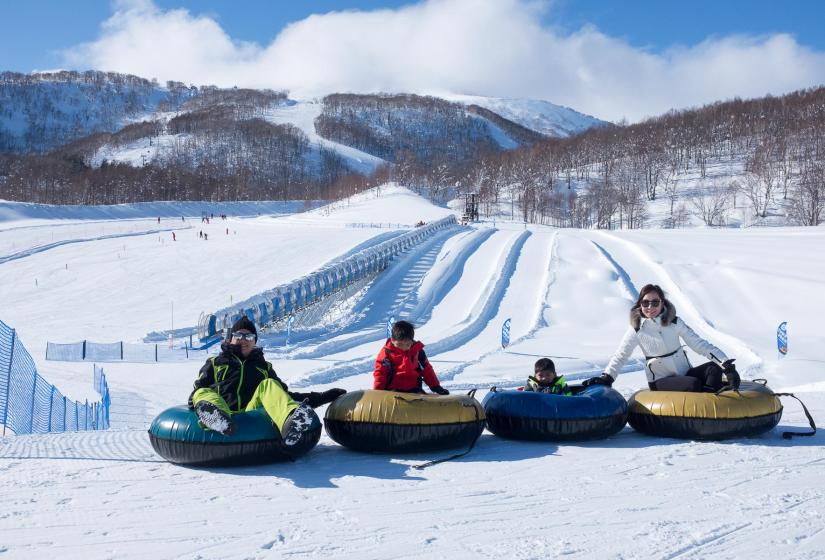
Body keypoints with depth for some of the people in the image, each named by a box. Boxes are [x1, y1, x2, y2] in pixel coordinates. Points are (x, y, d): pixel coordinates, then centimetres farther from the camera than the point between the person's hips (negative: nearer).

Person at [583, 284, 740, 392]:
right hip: (661, 382, -3)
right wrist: (606, 377, -19)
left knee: (713, 368, -22)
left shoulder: (674, 322, -2)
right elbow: (620, 356, -3)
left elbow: (698, 343, -5)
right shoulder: (637, 329, -6)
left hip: (685, 373, 4)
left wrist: (726, 364, -15)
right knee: (695, 384, -31)